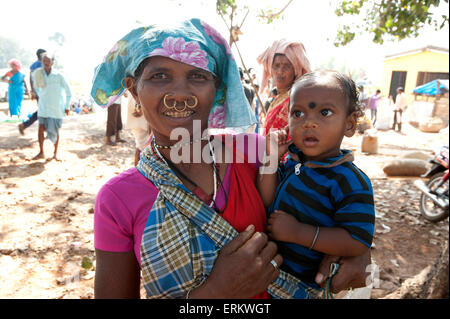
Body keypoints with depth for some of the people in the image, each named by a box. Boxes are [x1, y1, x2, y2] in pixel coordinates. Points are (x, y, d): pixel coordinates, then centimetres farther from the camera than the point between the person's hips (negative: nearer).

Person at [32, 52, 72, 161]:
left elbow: (68, 92, -3)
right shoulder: (39, 74, -3)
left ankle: (55, 153, 17)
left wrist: (67, 106, -2)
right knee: (41, 128, -3)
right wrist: (41, 97, 15)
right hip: (43, 107, 3)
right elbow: (36, 87, 20)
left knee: (55, 130, 3)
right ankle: (41, 153, 8)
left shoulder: (58, 76, -12)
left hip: (57, 107, -2)